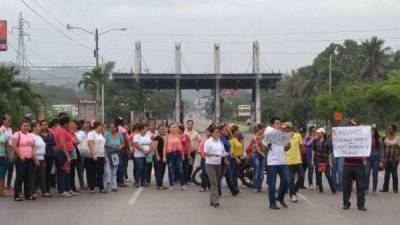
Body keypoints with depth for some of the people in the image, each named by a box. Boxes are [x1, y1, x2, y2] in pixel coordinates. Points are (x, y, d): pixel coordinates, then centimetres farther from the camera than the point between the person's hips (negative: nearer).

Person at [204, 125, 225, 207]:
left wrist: (223, 154, -1)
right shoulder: (208, 142, -7)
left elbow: (223, 151, 21)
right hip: (210, 164, -6)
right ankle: (215, 201, -14)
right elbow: (205, 153, -10)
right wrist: (213, 154, -25)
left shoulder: (220, 141, 11)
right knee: (214, 183, -11)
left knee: (216, 183, 7)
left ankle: (212, 201, 15)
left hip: (218, 164, 6)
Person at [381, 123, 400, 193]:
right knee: (387, 174, 7)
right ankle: (385, 188, 11)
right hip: (386, 158, 4)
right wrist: (383, 158, 7)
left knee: (394, 173, 1)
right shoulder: (386, 138, 10)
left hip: (394, 159, -4)